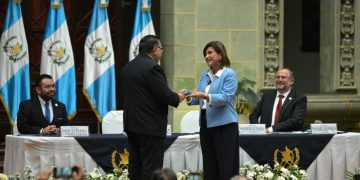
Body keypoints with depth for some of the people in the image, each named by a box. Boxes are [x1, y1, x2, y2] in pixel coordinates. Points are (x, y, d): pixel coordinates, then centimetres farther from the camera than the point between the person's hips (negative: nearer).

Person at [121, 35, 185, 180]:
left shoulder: (127, 67, 12)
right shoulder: (152, 67, -15)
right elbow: (165, 95, -18)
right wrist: (178, 97, 3)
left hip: (131, 124, 8)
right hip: (151, 126, -8)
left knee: (135, 166, 9)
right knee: (151, 168, -6)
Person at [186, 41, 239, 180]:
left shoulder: (229, 74, -7)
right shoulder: (204, 75, 14)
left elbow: (225, 98, -17)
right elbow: (199, 99, 15)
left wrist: (206, 96, -30)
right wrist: (189, 98, -6)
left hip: (224, 124, -7)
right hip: (206, 123, 7)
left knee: (226, 166, -7)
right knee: (209, 165, 9)